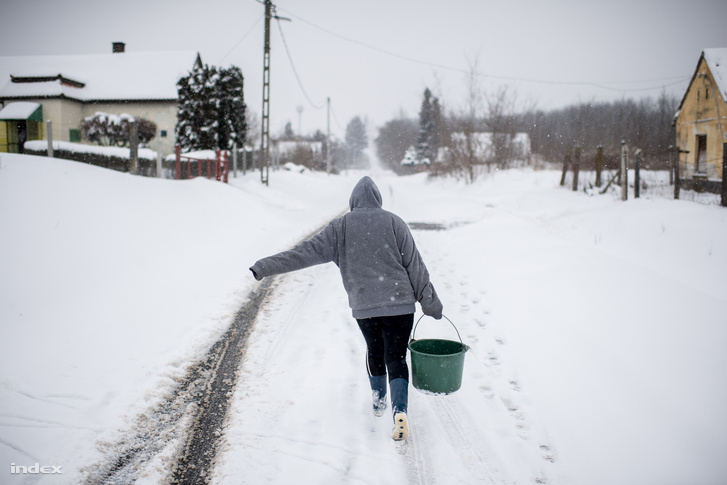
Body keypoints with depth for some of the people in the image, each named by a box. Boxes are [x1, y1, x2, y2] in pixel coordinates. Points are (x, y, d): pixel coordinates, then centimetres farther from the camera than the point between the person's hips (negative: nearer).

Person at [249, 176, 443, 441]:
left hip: (363, 306, 1)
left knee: (374, 350, 24)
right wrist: (430, 302, 7)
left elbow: (307, 251, -5)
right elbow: (415, 265, 0)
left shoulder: (341, 226, 1)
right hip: (399, 303, -1)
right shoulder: (394, 222, 1)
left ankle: (378, 400, 41)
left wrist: (266, 267, -3)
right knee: (395, 357, 5)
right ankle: (400, 411, -14)